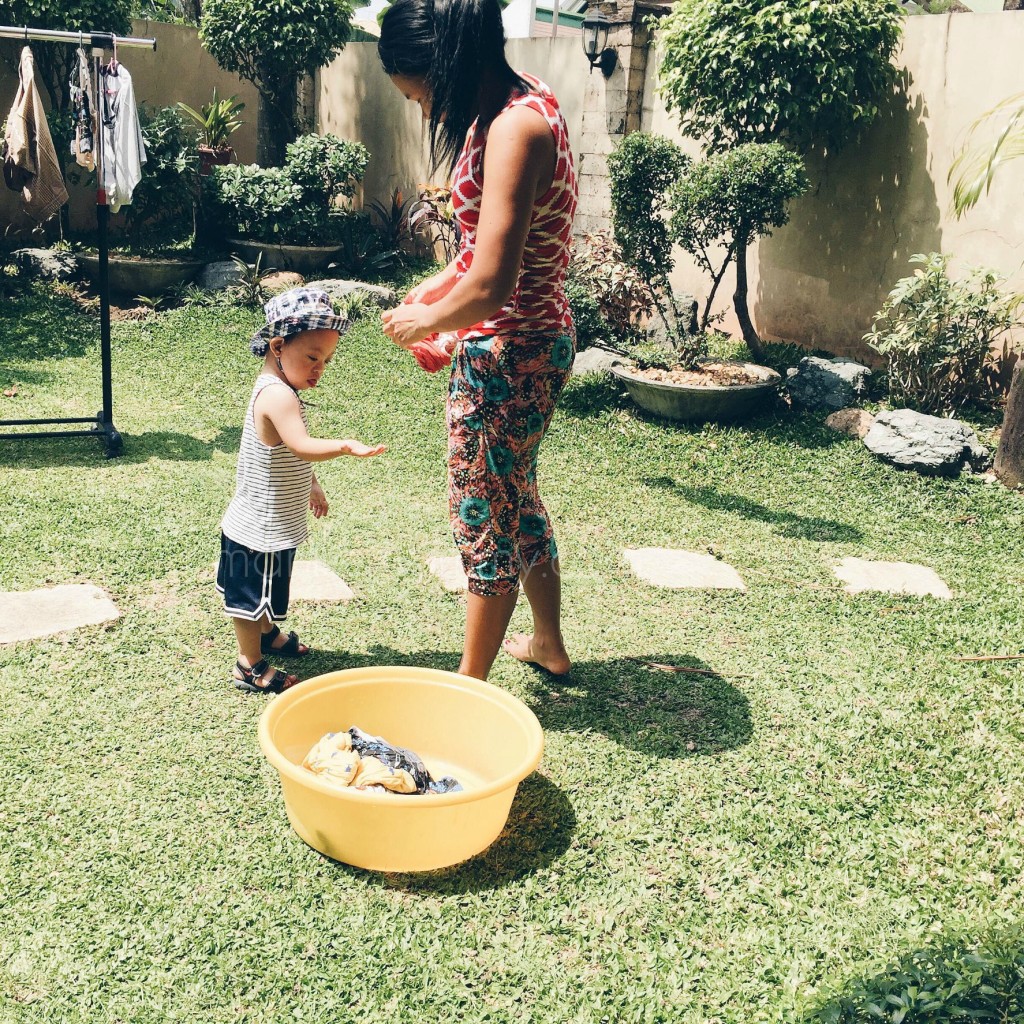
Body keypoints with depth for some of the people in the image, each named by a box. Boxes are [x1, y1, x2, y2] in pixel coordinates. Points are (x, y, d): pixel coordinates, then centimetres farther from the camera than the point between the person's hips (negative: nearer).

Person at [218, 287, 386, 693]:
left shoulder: (278, 389, 7)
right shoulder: (277, 394, -27)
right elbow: (302, 446, -42)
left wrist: (311, 485, 28)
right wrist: (344, 446, -56)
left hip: (273, 523, 10)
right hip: (260, 527, -10)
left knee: (264, 592, 28)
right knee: (252, 595, 6)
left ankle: (267, 634, 47)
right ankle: (250, 666, 19)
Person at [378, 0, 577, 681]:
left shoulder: (515, 127, -24)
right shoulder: (524, 101, 7)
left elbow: (491, 285, -29)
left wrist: (425, 321, -12)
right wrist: (435, 290, 12)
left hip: (508, 354, -10)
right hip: (539, 340, 10)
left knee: (485, 520, 5)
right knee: (516, 501, 24)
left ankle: (469, 684, 23)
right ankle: (549, 644, 43)